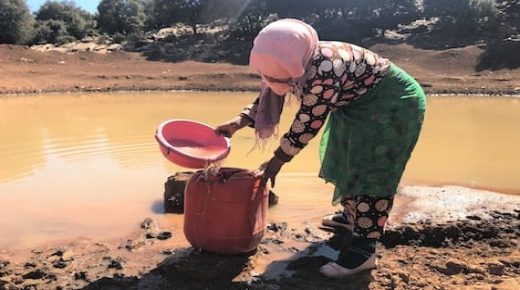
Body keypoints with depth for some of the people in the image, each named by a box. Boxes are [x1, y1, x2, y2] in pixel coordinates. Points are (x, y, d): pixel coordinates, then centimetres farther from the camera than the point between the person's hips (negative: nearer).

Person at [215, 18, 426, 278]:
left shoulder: (324, 71, -37)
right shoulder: (297, 64, -10)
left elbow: (308, 123, -29)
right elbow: (268, 96, 3)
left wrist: (277, 161, -18)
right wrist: (238, 122, -11)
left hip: (392, 103, -9)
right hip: (358, 103, 9)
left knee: (370, 172, -11)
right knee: (347, 161, 16)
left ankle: (364, 249, -4)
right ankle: (352, 215, 36)